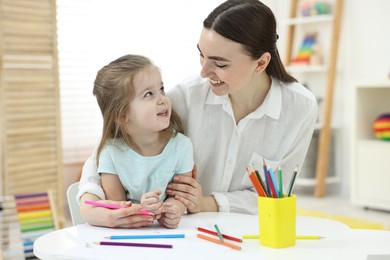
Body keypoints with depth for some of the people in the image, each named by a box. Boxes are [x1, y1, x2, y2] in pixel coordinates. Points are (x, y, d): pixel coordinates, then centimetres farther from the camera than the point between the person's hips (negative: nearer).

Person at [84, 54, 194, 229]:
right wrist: (138, 210, -23)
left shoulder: (181, 145, -4)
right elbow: (114, 205, -4)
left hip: (168, 230, 2)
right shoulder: (111, 152, -8)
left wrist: (176, 207, -20)